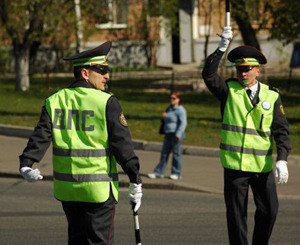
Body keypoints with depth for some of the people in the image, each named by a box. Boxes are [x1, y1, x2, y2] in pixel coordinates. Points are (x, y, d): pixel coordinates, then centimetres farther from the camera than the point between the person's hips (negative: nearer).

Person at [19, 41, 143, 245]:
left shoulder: (54, 101, 5)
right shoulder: (107, 102, -10)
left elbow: (40, 137, -7)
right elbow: (122, 144, -11)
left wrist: (26, 165, -16)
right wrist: (136, 182, -7)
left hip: (66, 188, 5)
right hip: (98, 189, -5)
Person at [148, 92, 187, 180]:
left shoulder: (180, 110, -10)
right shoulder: (169, 108, 16)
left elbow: (183, 123, -16)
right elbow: (165, 120, 27)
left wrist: (178, 134, -23)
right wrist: (164, 116, 3)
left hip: (176, 134, -8)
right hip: (168, 134, 8)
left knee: (176, 154, 1)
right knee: (164, 153, 7)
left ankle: (176, 173, 11)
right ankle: (159, 172, 10)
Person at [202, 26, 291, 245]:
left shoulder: (272, 96, 3)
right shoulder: (229, 90, 2)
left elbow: (281, 131, -1)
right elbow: (209, 74, -15)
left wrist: (282, 160, -14)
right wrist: (222, 47, -23)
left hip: (263, 166, 1)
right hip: (235, 164, -1)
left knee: (269, 210, 4)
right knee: (237, 214, 2)